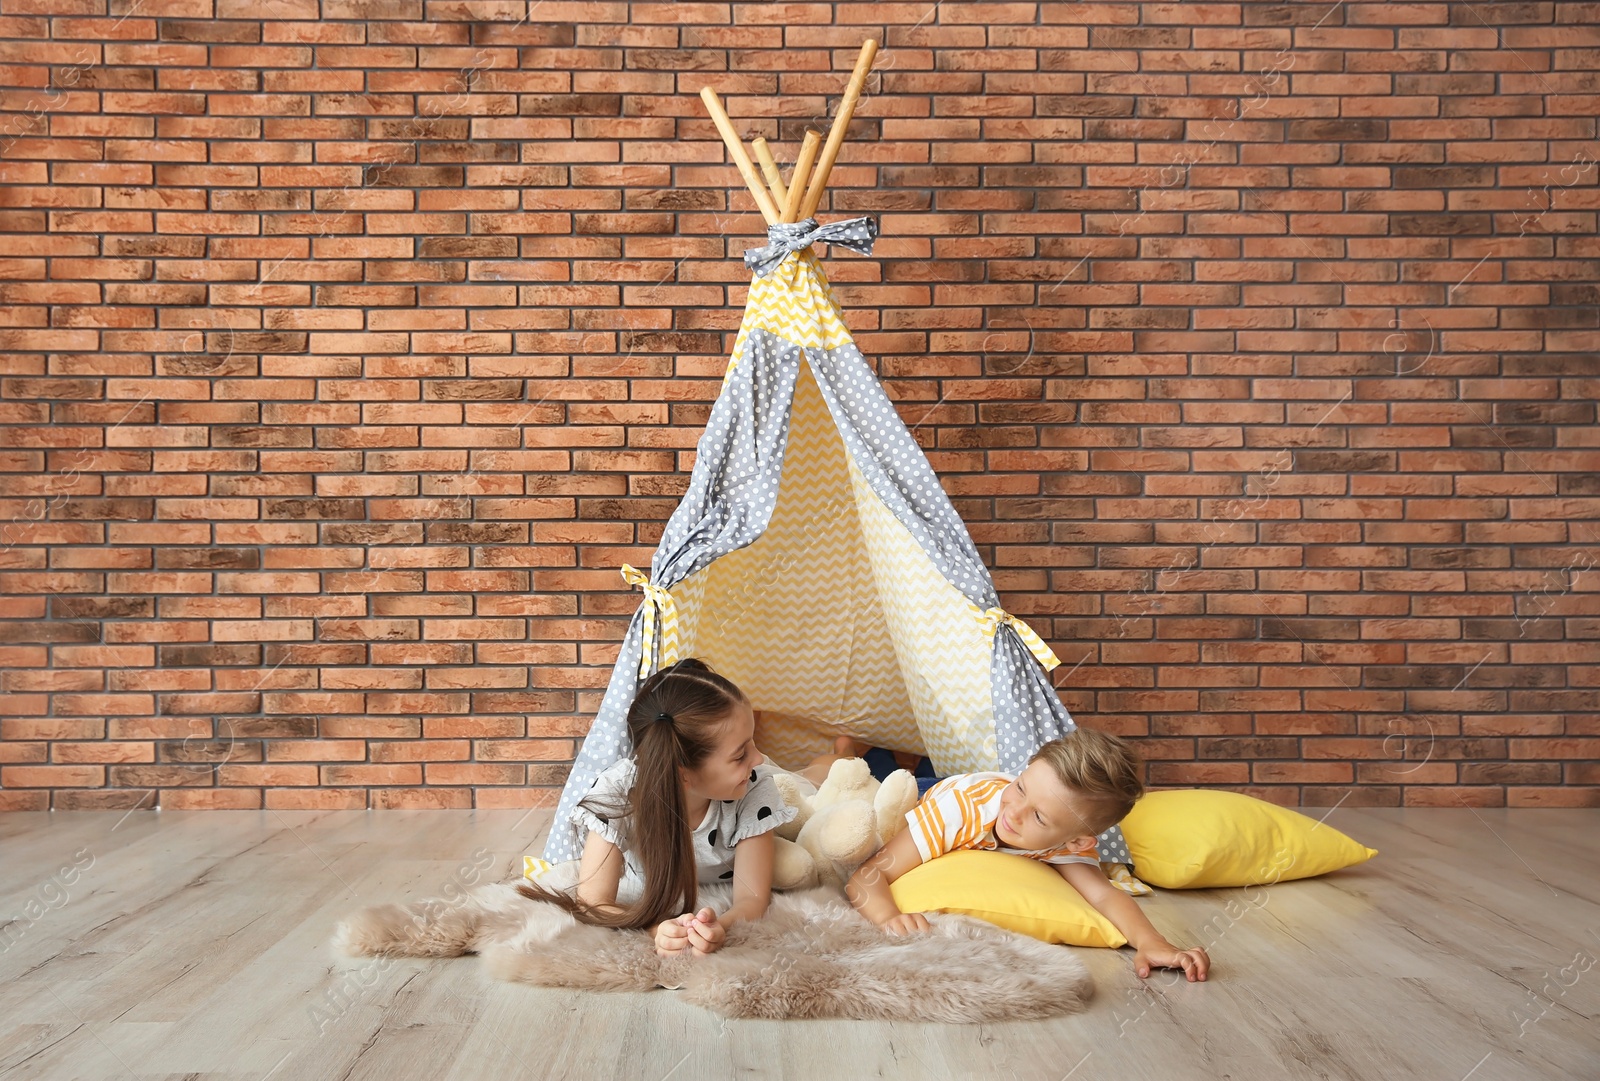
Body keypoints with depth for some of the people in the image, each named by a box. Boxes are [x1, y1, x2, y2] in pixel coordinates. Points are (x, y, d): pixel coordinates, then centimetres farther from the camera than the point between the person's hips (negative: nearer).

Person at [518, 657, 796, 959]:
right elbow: (593, 903, -33)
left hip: (718, 907, 0)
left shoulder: (755, 786, -30)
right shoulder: (617, 791, -32)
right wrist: (658, 930, -54)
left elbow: (752, 898, -29)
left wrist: (718, 928, -53)